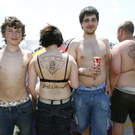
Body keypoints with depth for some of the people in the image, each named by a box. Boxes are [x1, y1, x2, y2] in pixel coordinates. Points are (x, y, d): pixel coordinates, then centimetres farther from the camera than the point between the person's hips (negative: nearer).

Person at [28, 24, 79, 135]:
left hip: (43, 105, 1)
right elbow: (75, 85, -14)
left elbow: (31, 86, -9)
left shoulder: (35, 60, -13)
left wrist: (36, 98, 10)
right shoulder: (69, 59, -15)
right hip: (64, 105, 0)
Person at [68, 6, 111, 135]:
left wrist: (108, 83, 3)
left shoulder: (104, 41, 6)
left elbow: (107, 63, 13)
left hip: (101, 92, 2)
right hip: (81, 93, -1)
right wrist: (83, 70, -20)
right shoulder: (75, 43, -4)